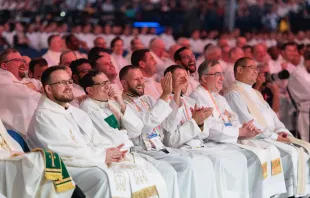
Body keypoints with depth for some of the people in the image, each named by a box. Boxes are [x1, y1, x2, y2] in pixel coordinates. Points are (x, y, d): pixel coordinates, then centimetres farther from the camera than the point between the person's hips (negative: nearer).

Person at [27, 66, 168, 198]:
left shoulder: (77, 112, 23)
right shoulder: (43, 117, -5)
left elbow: (98, 141, 17)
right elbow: (64, 152, -16)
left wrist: (112, 152, -7)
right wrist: (102, 156, -13)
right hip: (68, 170, -8)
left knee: (146, 173, -10)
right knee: (107, 179, -37)